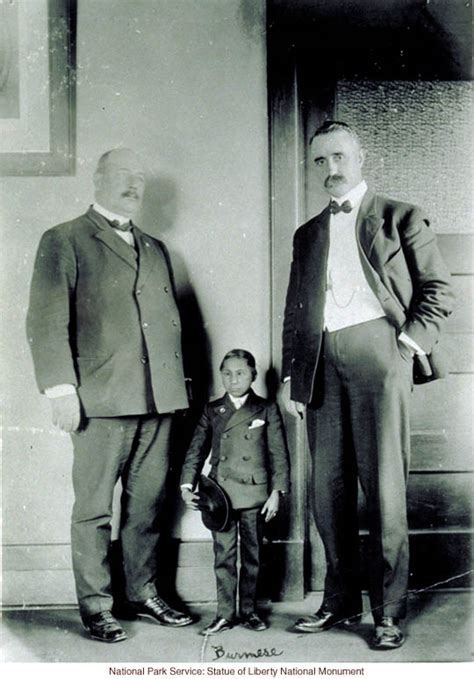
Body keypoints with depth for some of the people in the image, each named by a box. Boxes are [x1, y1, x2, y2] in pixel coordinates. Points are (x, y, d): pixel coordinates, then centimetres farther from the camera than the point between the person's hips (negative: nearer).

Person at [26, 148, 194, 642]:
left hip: (158, 397, 5)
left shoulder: (154, 249, 22)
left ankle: (144, 593, 25)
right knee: (94, 508, 2)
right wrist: (60, 388, -13)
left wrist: (175, 383, 13)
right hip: (101, 397, -5)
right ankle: (96, 607, 14)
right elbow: (46, 321, -4)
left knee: (148, 503, 11)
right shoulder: (65, 241, 4)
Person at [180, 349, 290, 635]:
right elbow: (196, 450, 7)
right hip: (220, 493, 1)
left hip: (255, 493, -1)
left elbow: (279, 454, 2)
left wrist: (277, 491, -5)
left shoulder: (267, 409, 4)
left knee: (252, 555, 8)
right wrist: (187, 485, -3)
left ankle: (249, 610, 21)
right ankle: (225, 614, 13)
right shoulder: (212, 411, 8)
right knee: (223, 555, 4)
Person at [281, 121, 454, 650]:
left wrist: (410, 341, -9)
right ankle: (340, 600, 18)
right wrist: (290, 375, 12)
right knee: (328, 486, 5)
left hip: (375, 349, -4)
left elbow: (438, 290, 5)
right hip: (321, 361, 5)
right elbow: (294, 312, 20)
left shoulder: (400, 218, 10)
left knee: (383, 482, -5)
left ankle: (389, 611, 5)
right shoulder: (308, 234, 22)